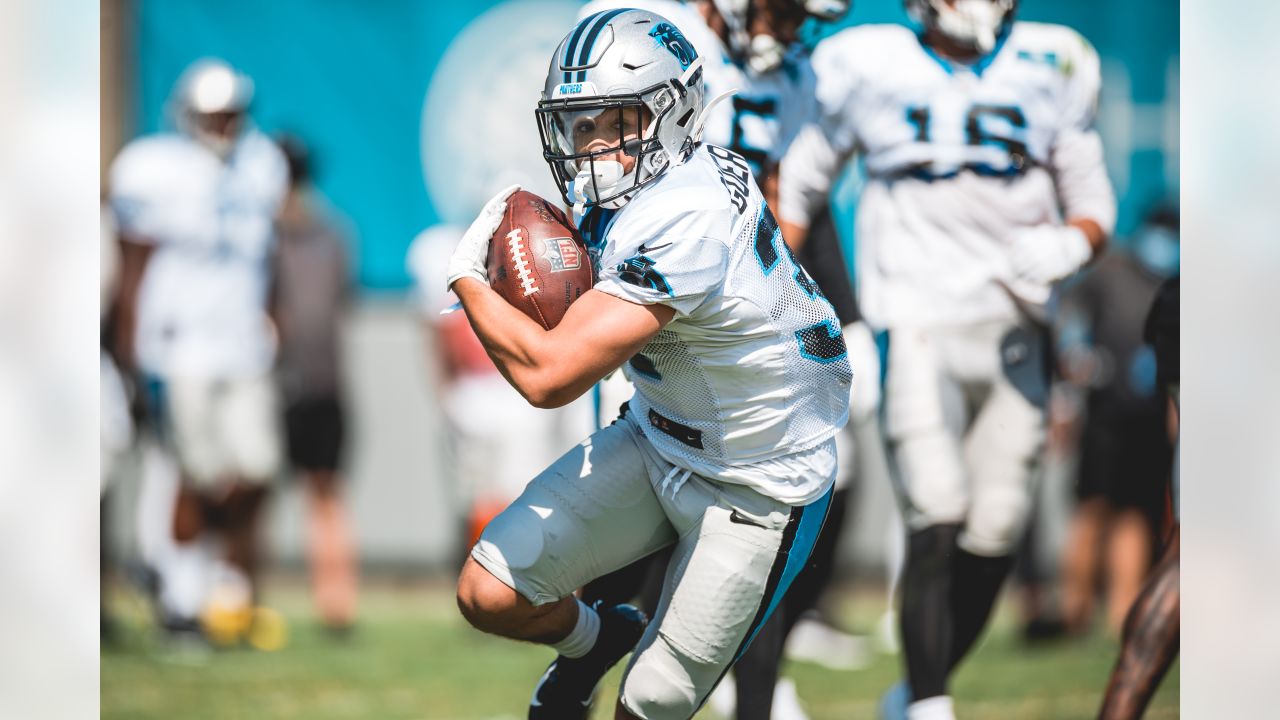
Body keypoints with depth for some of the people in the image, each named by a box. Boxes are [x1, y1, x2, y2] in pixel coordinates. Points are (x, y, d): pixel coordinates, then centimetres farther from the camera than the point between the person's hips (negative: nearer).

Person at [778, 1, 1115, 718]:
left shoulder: (1050, 71, 6)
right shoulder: (870, 69, 0)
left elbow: (1094, 201, 11)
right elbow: (801, 181, 12)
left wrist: (1071, 243, -12)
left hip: (1014, 330, 3)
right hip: (917, 326, -3)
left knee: (995, 534, 1)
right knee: (937, 518, -16)